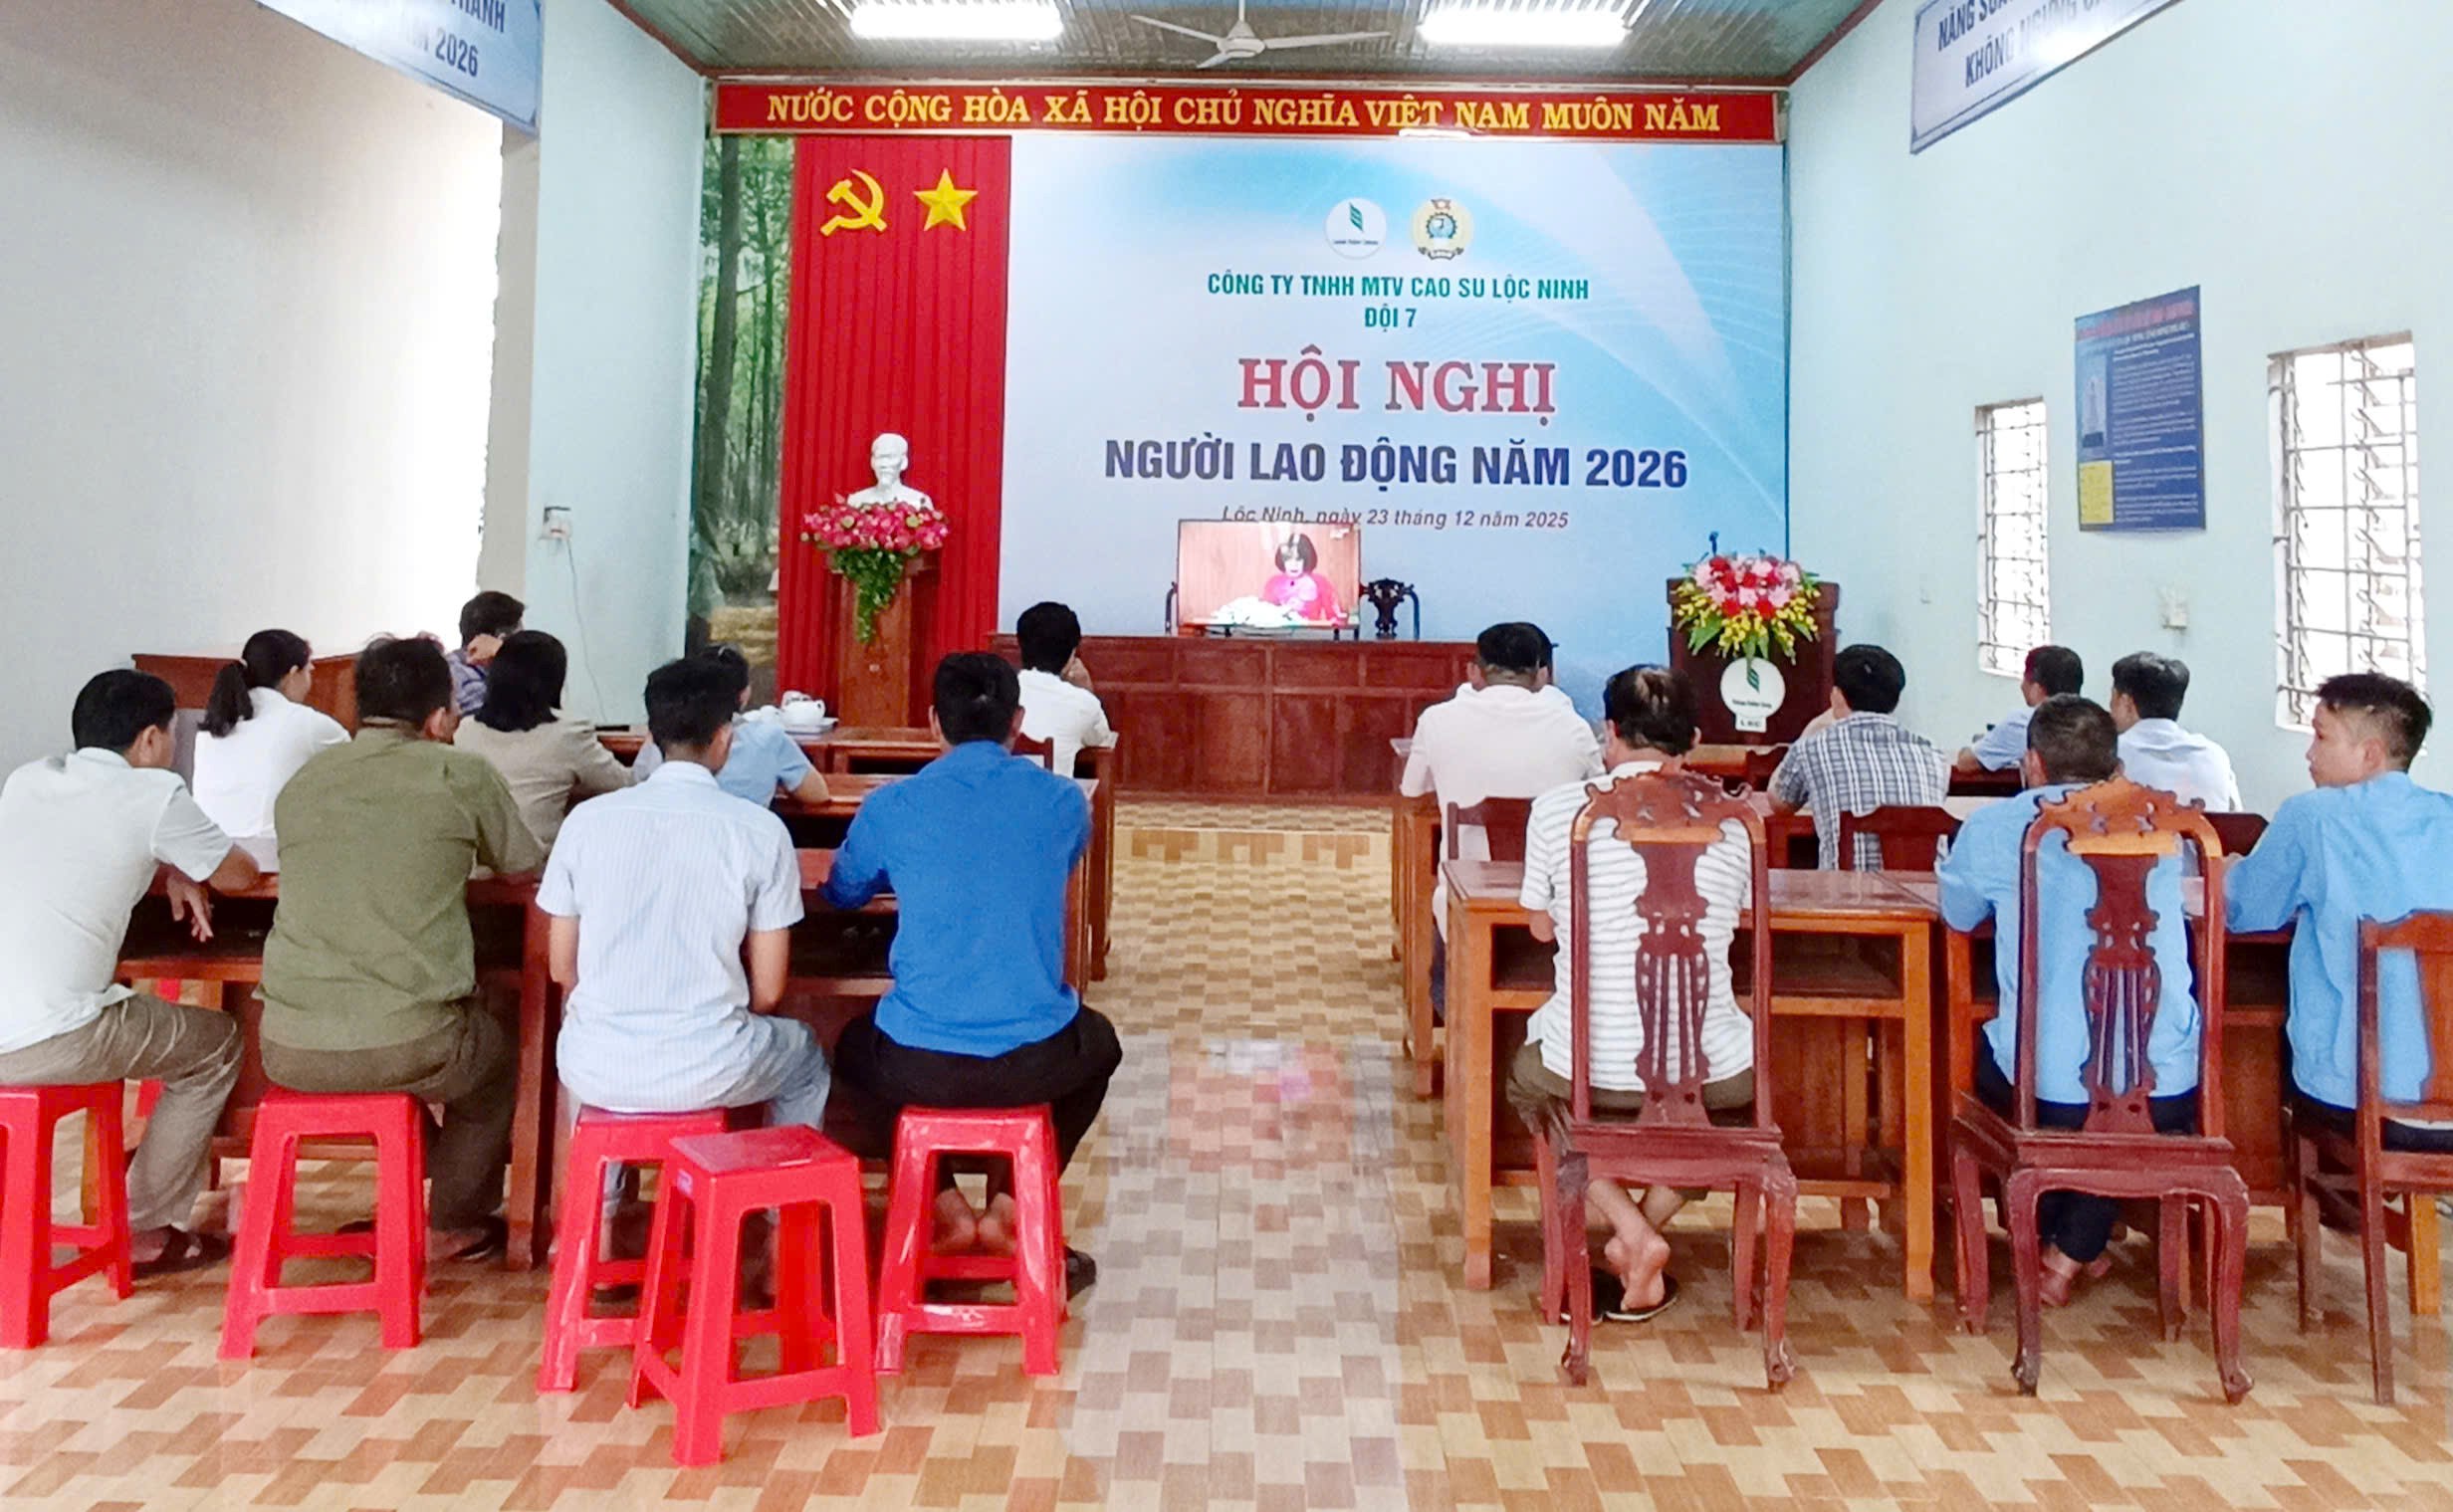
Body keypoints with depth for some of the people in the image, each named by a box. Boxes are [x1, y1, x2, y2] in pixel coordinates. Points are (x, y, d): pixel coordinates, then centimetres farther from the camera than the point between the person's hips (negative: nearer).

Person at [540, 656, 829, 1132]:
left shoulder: (587, 819, -1)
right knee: (807, 1058, 30)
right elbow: (767, 991, -3)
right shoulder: (761, 830, -7)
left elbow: (562, 969, 8)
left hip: (594, 1069, 3)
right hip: (705, 1073, -2)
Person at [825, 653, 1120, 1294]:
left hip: (920, 1067, 0)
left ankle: (945, 1207, 24)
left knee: (854, 1045, 35)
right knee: (1099, 1042, 36)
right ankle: (1010, 1204, 24)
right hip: (1036, 1062, 1)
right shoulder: (1064, 802, 2)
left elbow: (842, 893, 19)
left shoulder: (891, 807, -2)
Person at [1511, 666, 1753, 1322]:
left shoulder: (1558, 808, -5)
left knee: (1526, 1080, 34)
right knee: (1749, 1071, 37)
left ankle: (1631, 1232, 12)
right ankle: (1644, 1226, 21)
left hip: (1585, 1067, -1)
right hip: (1709, 1070, 2)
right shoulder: (1728, 818, -1)